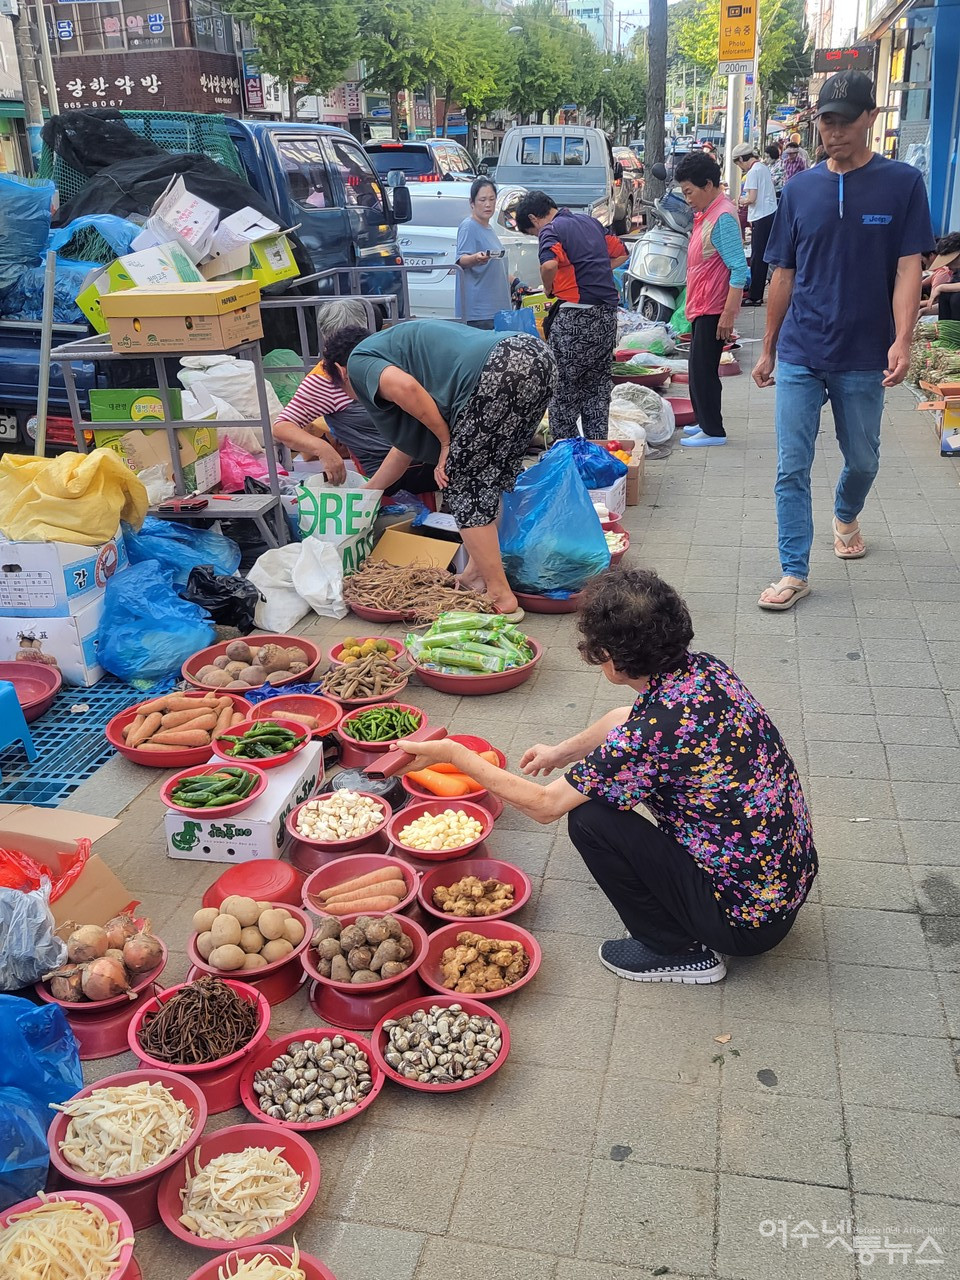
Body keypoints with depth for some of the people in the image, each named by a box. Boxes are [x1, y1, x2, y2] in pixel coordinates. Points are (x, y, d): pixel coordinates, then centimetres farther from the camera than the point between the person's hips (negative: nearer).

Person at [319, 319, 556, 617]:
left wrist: (447, 442, 1)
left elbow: (406, 388, -12)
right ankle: (478, 572, 27)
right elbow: (407, 445, 42)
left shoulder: (359, 361, 12)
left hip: (502, 371, -9)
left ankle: (500, 595, 5)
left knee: (462, 488, 2)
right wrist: (364, 494, 51)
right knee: (489, 481, 22)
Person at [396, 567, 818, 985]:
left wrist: (452, 753, -5)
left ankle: (677, 951, 7)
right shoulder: (703, 667, -5)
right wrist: (561, 753, 27)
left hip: (748, 919, -8)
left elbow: (545, 805, -13)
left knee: (589, 818, -11)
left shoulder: (654, 732, -27)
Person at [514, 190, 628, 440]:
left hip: (576, 315, -7)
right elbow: (621, 253, 25)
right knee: (598, 384, 13)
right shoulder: (590, 222, 17)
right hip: (608, 313, 8)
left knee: (564, 387, 1)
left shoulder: (551, 229, -6)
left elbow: (549, 264, -24)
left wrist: (548, 289, -6)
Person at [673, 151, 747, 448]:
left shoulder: (722, 217, -18)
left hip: (713, 309, -10)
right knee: (699, 368, 16)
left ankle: (713, 430, 4)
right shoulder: (705, 213, 12)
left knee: (703, 369, -4)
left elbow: (739, 270, -22)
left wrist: (729, 313, -24)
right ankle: (704, 422, 26)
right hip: (701, 306, 10)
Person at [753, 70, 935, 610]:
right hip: (800, 356, 1)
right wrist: (768, 349, 10)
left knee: (863, 460, 16)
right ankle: (795, 573, 4)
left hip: (863, 357, -1)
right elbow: (784, 274, 9)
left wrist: (902, 340, -20)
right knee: (792, 468, -3)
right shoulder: (800, 189, 4)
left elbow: (908, 268, -7)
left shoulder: (903, 183, -2)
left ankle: (846, 516, 47)